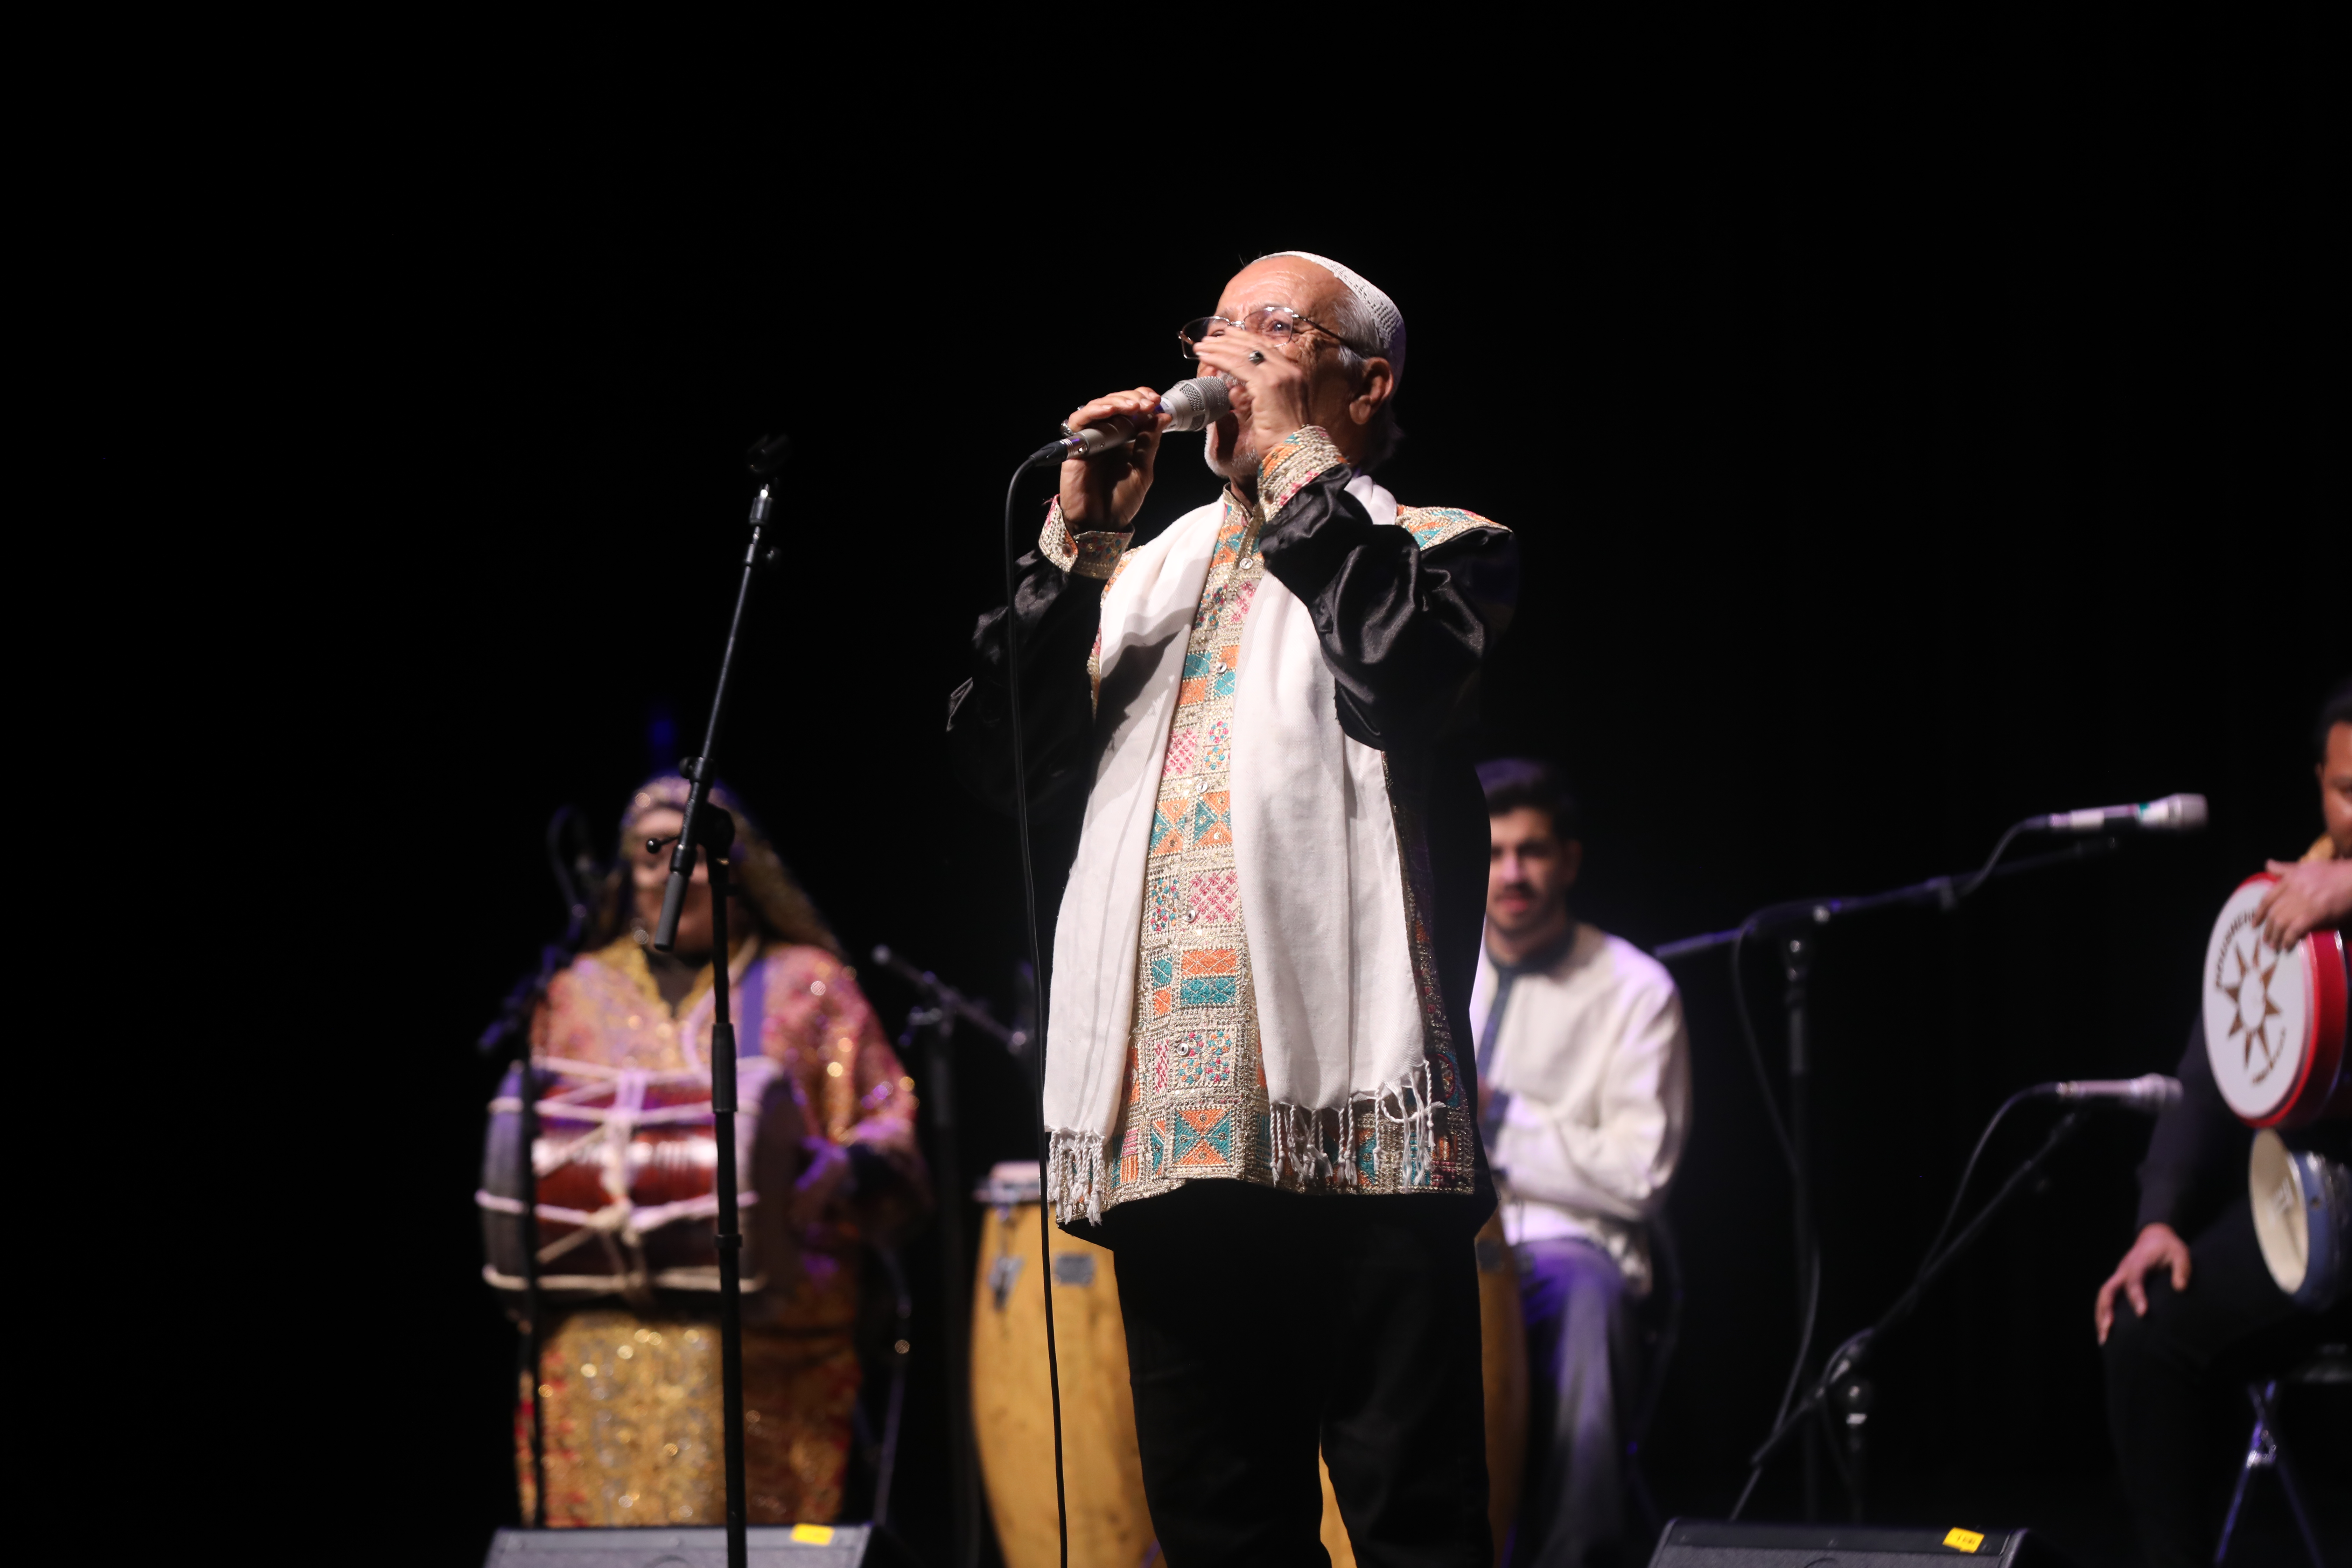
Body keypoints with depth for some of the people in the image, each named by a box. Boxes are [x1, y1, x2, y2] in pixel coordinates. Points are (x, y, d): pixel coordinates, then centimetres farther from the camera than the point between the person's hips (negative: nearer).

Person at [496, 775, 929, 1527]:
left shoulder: (807, 985, 13)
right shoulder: (579, 992, 22)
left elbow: (886, 1129, 8)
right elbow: (534, 1141, 27)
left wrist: (837, 1175, -13)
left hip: (764, 1325, -2)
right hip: (602, 1330, 2)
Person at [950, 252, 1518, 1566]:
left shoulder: (1438, 548, 10)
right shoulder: (1153, 571, 24)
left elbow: (1403, 663, -13)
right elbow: (1000, 753, 13)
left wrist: (1290, 451, -3)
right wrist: (1079, 536, 4)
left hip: (1350, 1112, -5)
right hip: (1170, 1109, 5)